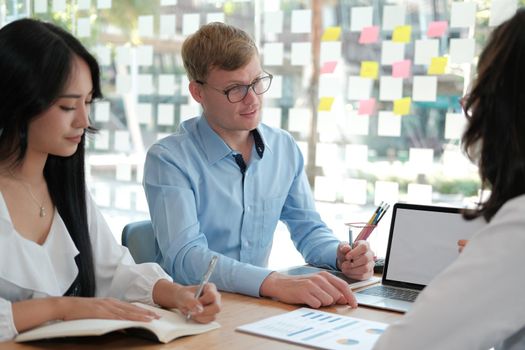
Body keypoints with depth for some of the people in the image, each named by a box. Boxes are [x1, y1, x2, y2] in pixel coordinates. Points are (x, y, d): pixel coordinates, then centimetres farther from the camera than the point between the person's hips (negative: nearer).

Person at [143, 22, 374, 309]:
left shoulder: (285, 148, 6)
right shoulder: (169, 159, -12)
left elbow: (308, 229, 14)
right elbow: (184, 257, -23)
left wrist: (341, 256, -8)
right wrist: (275, 283, -35)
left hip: (258, 306, 5)